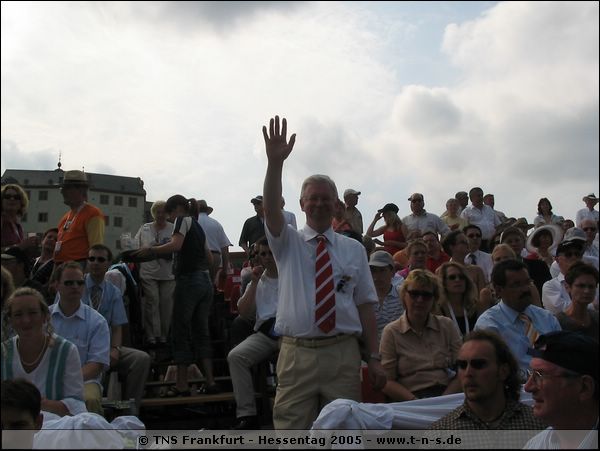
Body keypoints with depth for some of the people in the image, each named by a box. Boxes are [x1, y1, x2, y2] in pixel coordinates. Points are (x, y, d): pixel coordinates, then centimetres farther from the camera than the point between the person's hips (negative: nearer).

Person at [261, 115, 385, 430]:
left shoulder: (354, 249, 8)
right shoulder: (287, 244, 5)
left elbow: (365, 306, 6)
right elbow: (271, 209, -15)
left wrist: (374, 358, 2)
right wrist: (275, 162, -30)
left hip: (343, 354, 1)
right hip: (297, 353, -1)